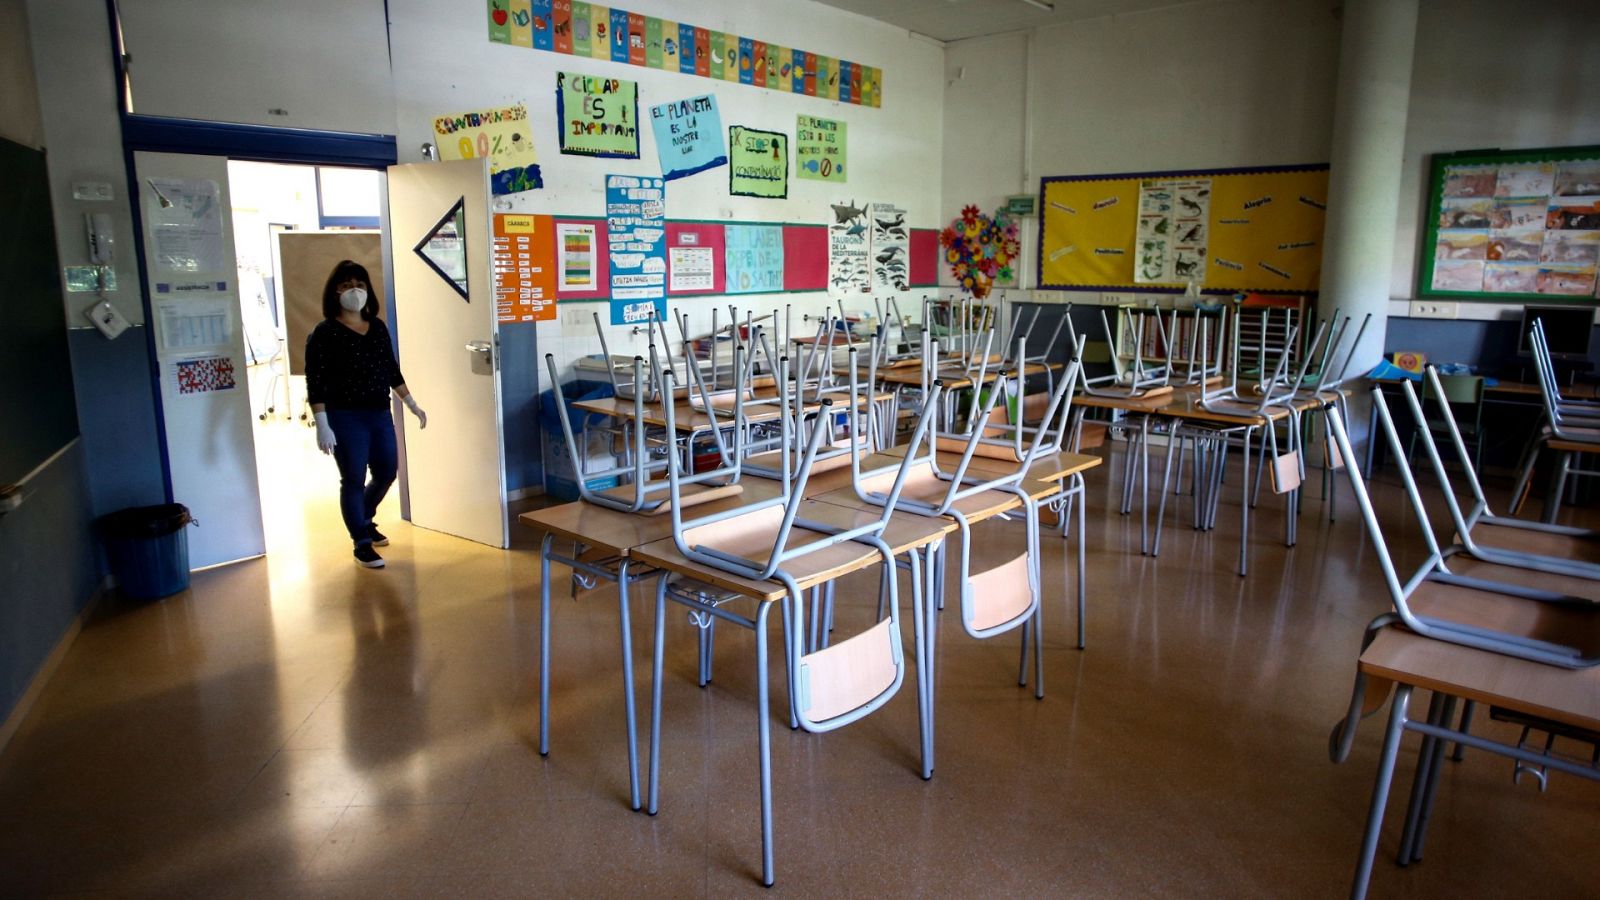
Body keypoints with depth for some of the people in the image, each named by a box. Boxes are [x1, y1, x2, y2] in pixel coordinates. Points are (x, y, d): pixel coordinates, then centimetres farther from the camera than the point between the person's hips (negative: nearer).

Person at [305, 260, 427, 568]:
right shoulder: (324, 333, -9)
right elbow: (315, 383, -12)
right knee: (353, 480, 1)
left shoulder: (378, 327, 8)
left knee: (387, 472, 14)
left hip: (380, 414, 6)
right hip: (345, 418, -6)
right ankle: (362, 543, 15)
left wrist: (412, 404, 15)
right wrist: (322, 425, -19)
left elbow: (392, 370, 16)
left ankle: (363, 520, 41)